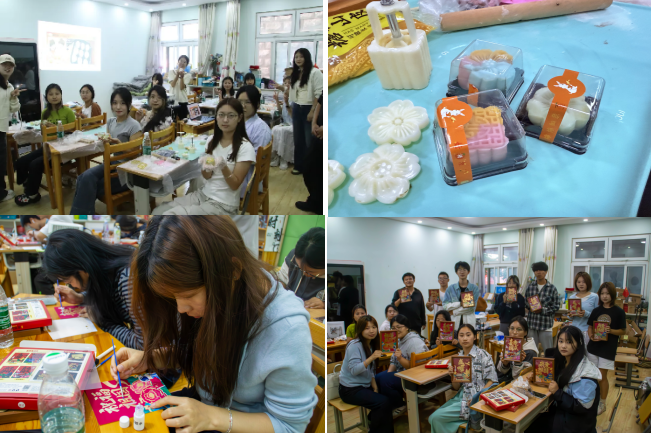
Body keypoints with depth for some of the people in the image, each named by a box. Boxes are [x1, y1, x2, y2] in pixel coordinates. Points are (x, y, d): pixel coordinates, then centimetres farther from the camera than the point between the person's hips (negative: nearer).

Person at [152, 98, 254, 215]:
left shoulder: (245, 147, -14)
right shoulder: (212, 140, 6)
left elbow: (235, 185, -13)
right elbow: (206, 176, 4)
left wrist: (223, 166, -31)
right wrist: (206, 166, -19)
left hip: (223, 205, -6)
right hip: (203, 194, 7)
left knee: (169, 218, -18)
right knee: (158, 212, -4)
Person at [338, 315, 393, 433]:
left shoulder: (371, 345, 7)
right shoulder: (355, 345, -19)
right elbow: (354, 370, -27)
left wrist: (375, 388, 1)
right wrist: (371, 358, -35)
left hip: (365, 386, 8)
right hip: (350, 389, -8)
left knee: (388, 398, -7)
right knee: (383, 402, -21)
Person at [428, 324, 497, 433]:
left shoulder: (483, 355, -7)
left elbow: (492, 381, -9)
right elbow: (456, 388, 11)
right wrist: (453, 375, -10)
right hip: (461, 396, 6)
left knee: (436, 417, -14)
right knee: (433, 418, -10)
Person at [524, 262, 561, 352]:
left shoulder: (552, 288, -1)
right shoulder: (530, 287, 7)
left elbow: (556, 306, -4)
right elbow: (525, 303, 11)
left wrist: (542, 310, -15)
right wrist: (530, 306, -10)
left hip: (546, 325, -2)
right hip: (531, 324, 3)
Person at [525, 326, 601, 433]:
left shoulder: (585, 374, -25)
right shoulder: (563, 362, 0)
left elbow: (582, 407, -25)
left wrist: (557, 392, -24)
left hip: (576, 423, -7)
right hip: (562, 410, 7)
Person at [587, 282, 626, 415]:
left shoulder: (619, 312, -5)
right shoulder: (596, 311, 5)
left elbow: (623, 331, -2)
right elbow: (590, 327, 8)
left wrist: (610, 330, -20)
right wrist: (591, 336, -12)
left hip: (608, 349, -3)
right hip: (594, 346, 3)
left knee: (602, 376, 2)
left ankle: (602, 403, 17)